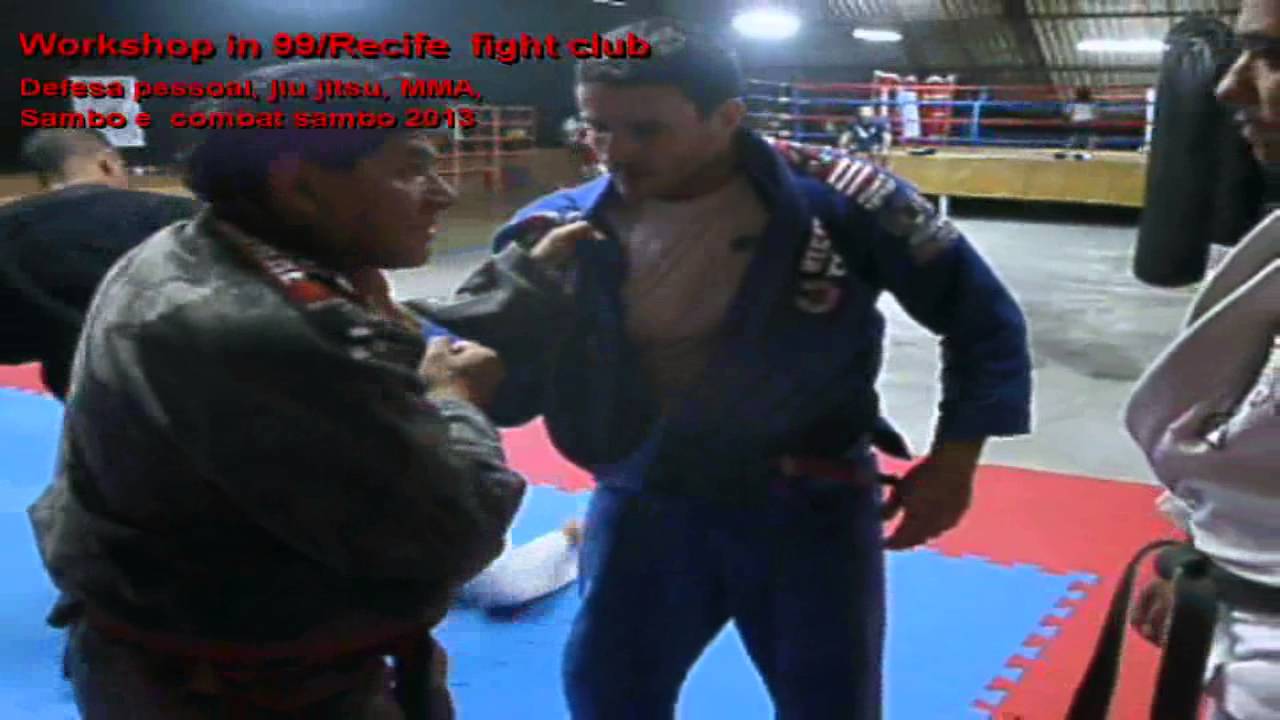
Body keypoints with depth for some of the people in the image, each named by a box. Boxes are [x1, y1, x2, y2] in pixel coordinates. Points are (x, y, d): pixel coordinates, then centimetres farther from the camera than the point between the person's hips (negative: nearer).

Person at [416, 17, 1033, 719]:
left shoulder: (836, 199, -17)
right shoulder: (560, 230, -11)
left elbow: (981, 313, -6)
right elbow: (497, 390, -10)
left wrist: (955, 457, -11)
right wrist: (521, 285, -26)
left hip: (810, 506, -2)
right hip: (643, 505, 3)